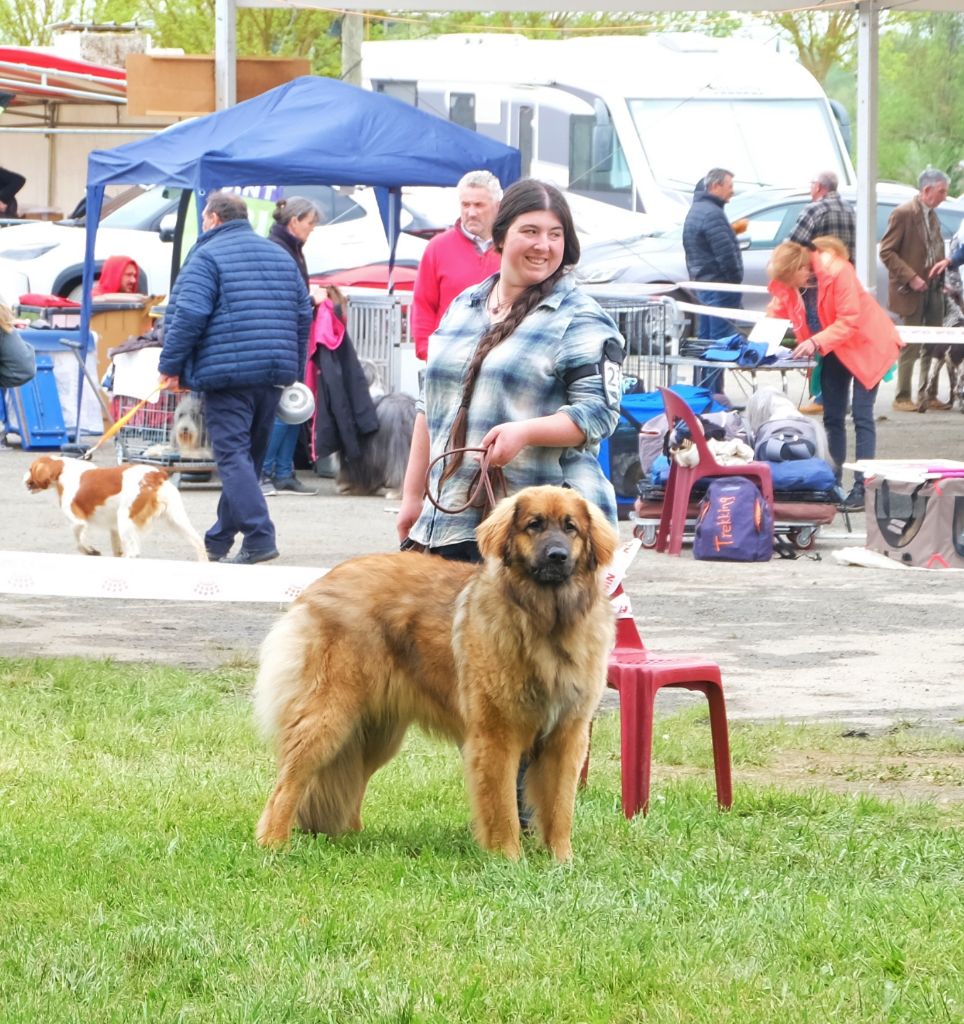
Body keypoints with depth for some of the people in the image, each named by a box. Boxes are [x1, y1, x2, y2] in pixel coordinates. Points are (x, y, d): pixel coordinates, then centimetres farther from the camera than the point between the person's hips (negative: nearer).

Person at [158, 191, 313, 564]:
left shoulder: (207, 255, -4)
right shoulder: (280, 256, 17)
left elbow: (189, 314, -14)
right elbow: (303, 313, 16)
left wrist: (171, 365, -6)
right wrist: (295, 368, 23)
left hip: (227, 372, -7)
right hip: (274, 374, 7)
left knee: (233, 456, -7)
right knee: (250, 456, 15)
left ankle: (259, 536, -20)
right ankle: (220, 539, 24)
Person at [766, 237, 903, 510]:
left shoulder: (838, 272, -30)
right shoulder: (787, 281, -12)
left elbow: (848, 321, -30)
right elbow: (777, 312, -2)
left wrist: (816, 343, -39)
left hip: (865, 343, -6)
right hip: (831, 351, 6)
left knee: (861, 416, -9)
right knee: (832, 416, 8)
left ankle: (862, 486, -10)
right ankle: (833, 482, 15)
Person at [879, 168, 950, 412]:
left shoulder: (931, 215, 12)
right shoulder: (904, 213, -12)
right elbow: (886, 252, -14)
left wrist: (941, 280, 8)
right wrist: (911, 278, -20)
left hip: (933, 290, 8)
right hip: (912, 292, -8)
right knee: (911, 346, -3)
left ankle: (928, 396, 15)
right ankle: (902, 398, 4)